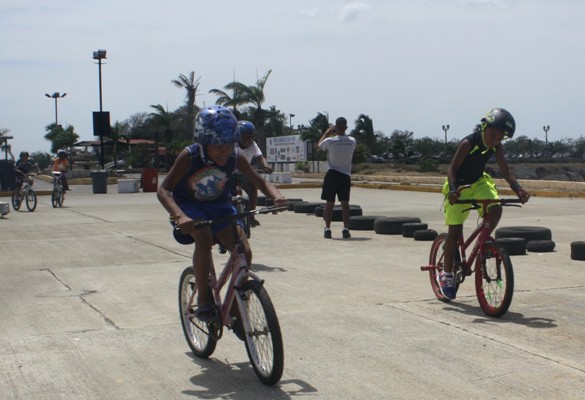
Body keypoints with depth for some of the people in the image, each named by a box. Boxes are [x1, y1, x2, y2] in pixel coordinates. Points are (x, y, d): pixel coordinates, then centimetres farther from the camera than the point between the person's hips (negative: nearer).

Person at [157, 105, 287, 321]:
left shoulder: (236, 158, -17)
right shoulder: (189, 157, -26)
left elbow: (261, 182, -7)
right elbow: (163, 190, -30)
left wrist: (277, 196, -31)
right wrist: (179, 216, -49)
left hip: (219, 206, 3)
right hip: (190, 206, -3)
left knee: (244, 252, -17)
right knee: (204, 238, -35)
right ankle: (203, 301, -21)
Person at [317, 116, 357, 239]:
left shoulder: (330, 141, -12)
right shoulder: (352, 141, -4)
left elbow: (319, 144, 10)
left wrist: (327, 132, 20)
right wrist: (340, 134, 20)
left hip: (332, 175, -2)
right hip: (346, 175, 2)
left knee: (329, 203, 4)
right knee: (345, 203, 5)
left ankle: (327, 229, 5)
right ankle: (346, 229, 0)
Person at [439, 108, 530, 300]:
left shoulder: (496, 147, -10)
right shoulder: (468, 143, -26)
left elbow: (506, 171, -11)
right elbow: (452, 169, -27)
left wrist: (518, 189, -27)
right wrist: (453, 189, -45)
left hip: (479, 182, 5)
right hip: (459, 186, -4)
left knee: (495, 207, -25)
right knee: (455, 229, -6)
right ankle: (446, 274, 6)